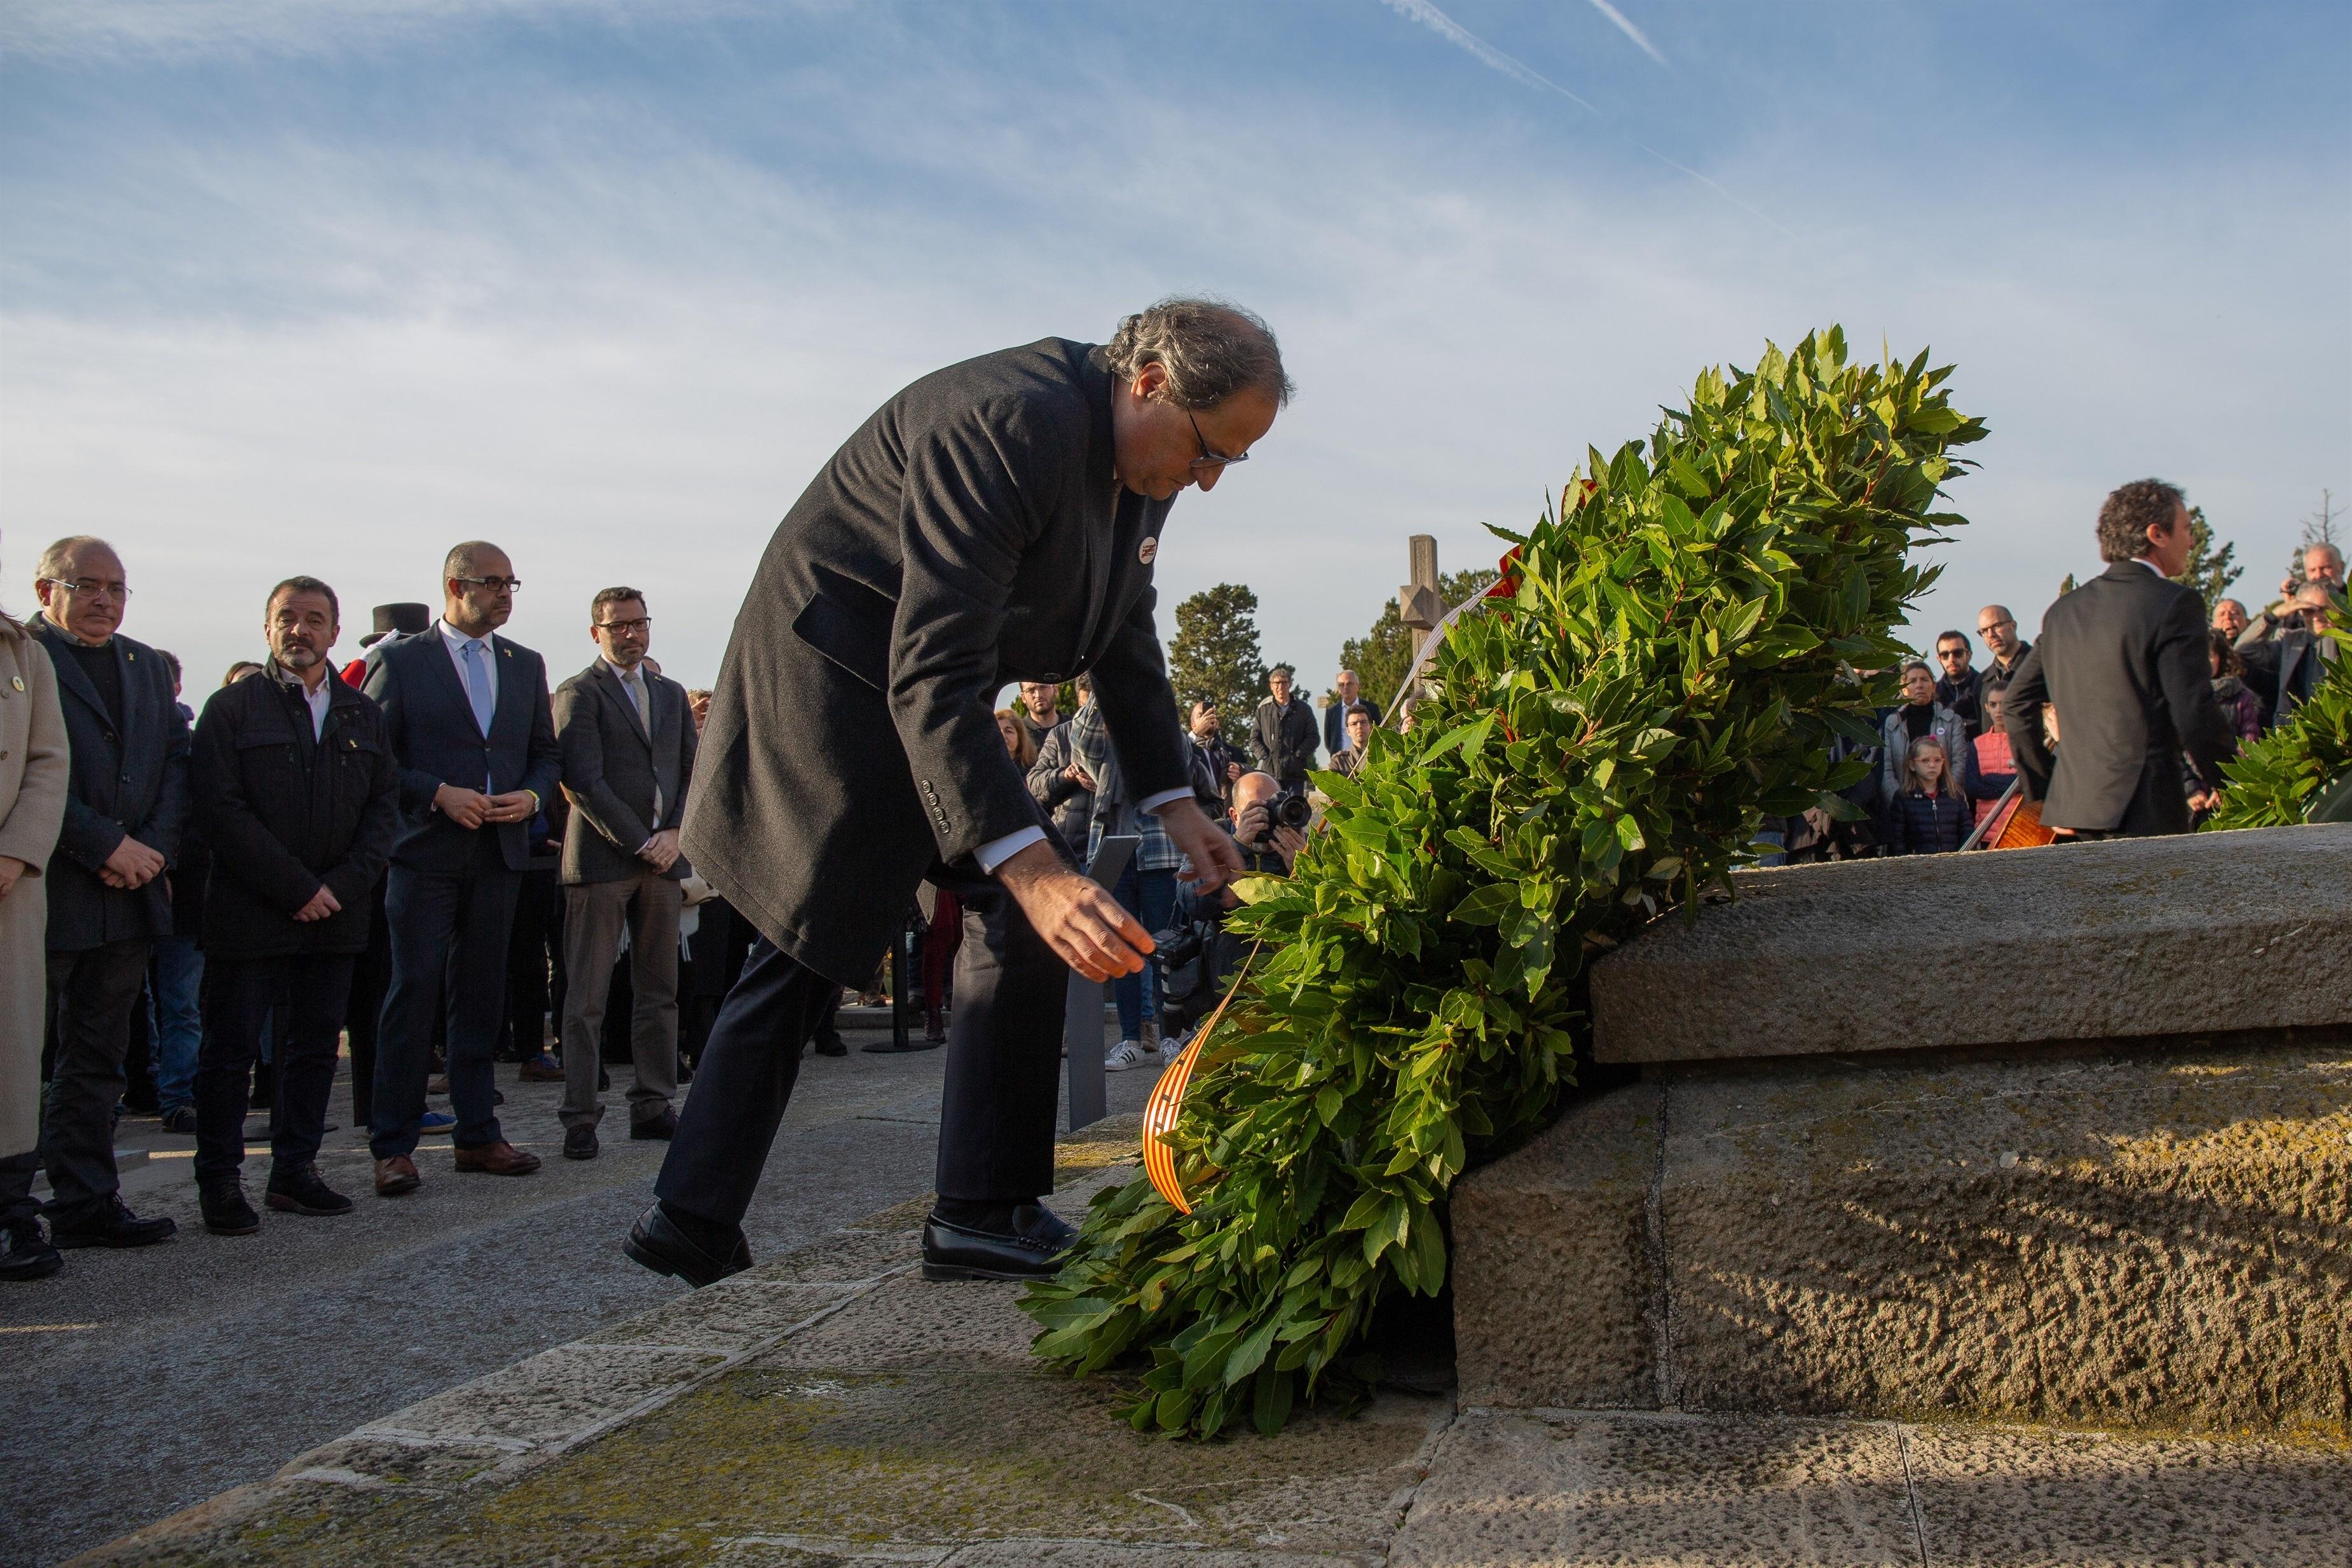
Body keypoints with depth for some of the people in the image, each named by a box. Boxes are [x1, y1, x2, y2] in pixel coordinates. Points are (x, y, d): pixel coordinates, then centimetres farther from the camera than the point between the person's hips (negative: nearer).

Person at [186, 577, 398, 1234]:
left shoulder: (363, 714, 12)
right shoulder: (233, 706, 0)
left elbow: (385, 805, 7)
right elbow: (220, 808, -9)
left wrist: (344, 885, -8)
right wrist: (296, 888, -14)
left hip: (335, 911, 4)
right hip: (250, 911, -4)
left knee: (316, 1047, 9)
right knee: (230, 1050, 1)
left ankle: (295, 1172, 19)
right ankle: (219, 1182, 11)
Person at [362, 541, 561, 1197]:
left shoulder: (526, 664, 15)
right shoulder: (400, 661, 0)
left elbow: (547, 752, 18)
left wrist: (531, 796, -2)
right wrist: (439, 793, -15)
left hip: (498, 853, 5)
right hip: (425, 854, -4)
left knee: (480, 998, 10)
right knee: (413, 995, -5)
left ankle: (477, 1135, 16)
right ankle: (392, 1146, 1)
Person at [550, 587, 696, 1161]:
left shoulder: (672, 694, 18)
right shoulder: (578, 694, -1)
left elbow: (692, 772, 15)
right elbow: (584, 782, -10)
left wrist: (675, 833, -2)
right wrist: (640, 843, -12)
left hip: (662, 857, 6)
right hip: (602, 857, -6)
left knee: (659, 990, 8)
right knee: (587, 996, -3)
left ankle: (653, 1106, 14)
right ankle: (580, 1116, 1)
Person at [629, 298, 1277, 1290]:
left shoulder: (1139, 460, 0)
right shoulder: (1006, 425, -30)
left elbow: (1124, 639, 14)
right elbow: (932, 676, -37)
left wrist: (1172, 800, 5)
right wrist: (1036, 871, -44)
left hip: (923, 687, 9)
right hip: (840, 675, -9)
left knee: (804, 946, 10)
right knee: (1022, 912, -12)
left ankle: (693, 1218, 18)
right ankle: (986, 1215, 0)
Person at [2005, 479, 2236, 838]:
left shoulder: (2064, 610, 14)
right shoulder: (2175, 603, -6)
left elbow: (2017, 706, 15)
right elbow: (2195, 714, -12)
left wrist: (2046, 792, 20)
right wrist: (2219, 781, 5)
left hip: (2071, 807, 6)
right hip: (2142, 810, -6)